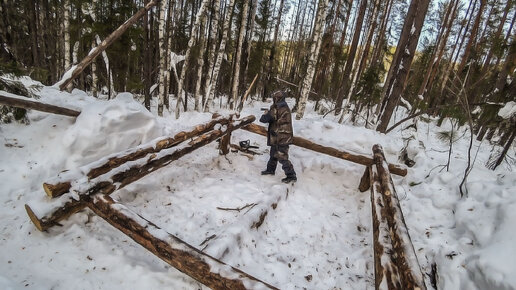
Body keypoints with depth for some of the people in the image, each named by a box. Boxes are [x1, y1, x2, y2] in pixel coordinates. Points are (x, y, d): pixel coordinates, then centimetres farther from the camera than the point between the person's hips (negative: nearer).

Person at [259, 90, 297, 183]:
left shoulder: (276, 110, -20)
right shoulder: (286, 108, 9)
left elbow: (263, 119, -14)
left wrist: (266, 112, 6)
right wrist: (270, 112, 15)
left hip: (280, 138, -10)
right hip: (284, 136, 10)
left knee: (282, 157, -5)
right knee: (274, 154, 23)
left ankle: (291, 175, -3)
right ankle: (270, 169, 38)